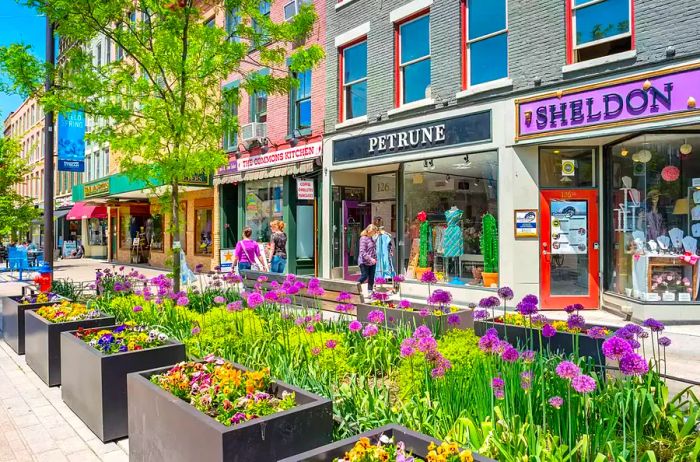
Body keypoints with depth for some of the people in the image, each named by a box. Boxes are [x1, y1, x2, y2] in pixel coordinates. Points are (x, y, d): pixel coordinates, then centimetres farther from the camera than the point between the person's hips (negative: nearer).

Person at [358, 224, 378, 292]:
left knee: (371, 278, 8)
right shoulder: (363, 238, -14)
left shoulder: (371, 238, 12)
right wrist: (370, 259, -26)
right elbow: (362, 252, -20)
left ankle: (370, 291, 15)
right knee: (364, 276, -6)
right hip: (365, 262, -8)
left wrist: (375, 259, 14)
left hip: (372, 262, 8)